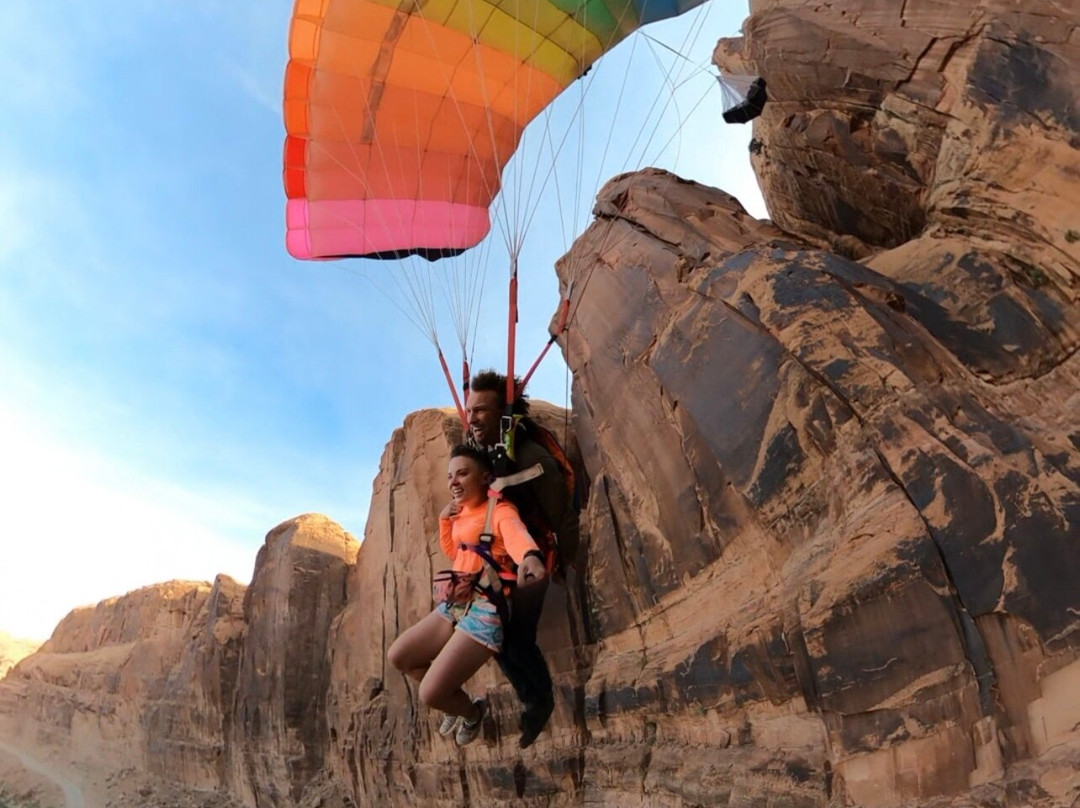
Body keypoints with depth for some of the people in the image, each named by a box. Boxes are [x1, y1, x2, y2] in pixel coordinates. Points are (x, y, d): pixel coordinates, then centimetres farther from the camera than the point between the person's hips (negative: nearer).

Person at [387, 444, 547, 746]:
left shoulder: (500, 510, -11)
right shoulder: (463, 514, 13)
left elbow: (516, 535, -36)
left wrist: (530, 555, -60)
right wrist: (445, 519, 14)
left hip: (486, 610, -9)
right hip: (454, 605, 9)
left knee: (431, 694, -11)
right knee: (398, 656, 14)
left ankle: (473, 712, 24)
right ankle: (457, 698, 33)